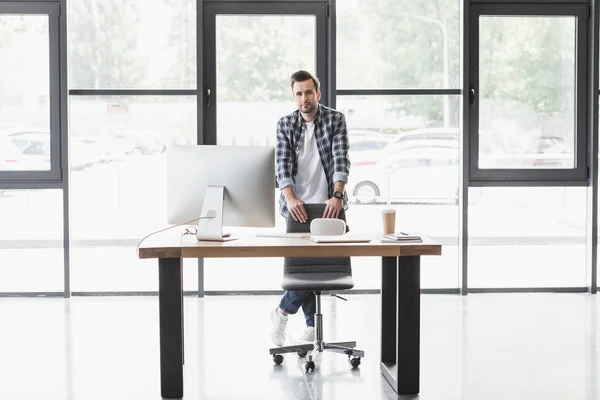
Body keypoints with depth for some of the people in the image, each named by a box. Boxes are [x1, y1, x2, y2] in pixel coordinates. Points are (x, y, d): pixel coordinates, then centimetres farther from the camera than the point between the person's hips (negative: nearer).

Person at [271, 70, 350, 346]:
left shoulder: (335, 120, 1)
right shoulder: (285, 124, 5)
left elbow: (341, 159, -11)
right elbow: (282, 164, -6)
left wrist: (337, 195, -26)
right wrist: (290, 197, -24)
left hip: (327, 205, 0)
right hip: (297, 206, 0)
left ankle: (283, 311, 18)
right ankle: (313, 326, 12)